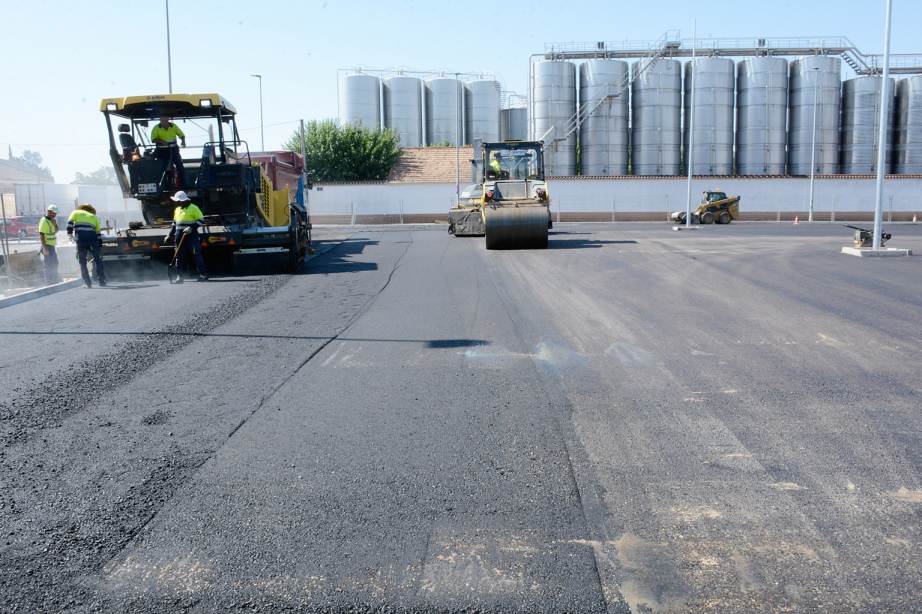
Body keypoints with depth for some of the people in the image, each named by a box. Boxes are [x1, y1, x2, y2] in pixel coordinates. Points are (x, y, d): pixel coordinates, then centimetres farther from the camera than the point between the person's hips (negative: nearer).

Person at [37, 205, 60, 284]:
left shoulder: (51, 221, 14)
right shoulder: (44, 221, -14)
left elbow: (56, 231, 18)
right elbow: (41, 235, -20)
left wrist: (55, 224, -2)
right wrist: (44, 248, -25)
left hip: (52, 246, 10)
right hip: (47, 246, -10)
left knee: (54, 264, 18)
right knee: (49, 266, -9)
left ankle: (55, 281, 29)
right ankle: (49, 283, -7)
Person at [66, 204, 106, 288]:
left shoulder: (76, 212, 21)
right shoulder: (94, 217, 26)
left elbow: (70, 222, 1)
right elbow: (98, 234, 22)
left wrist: (69, 233, 5)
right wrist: (100, 247, 23)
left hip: (80, 238, -1)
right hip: (92, 237, 1)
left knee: (82, 261, 7)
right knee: (97, 259, 11)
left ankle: (87, 282, 4)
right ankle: (102, 281, 7)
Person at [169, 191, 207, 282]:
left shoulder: (193, 208, -5)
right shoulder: (177, 209, 16)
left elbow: (200, 220, -8)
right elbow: (174, 223, 24)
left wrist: (191, 228, -18)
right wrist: (170, 234, 21)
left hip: (191, 235, -6)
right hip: (179, 236, 7)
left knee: (196, 254, -8)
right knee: (179, 256, 7)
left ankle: (202, 274, -6)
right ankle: (180, 276, 13)